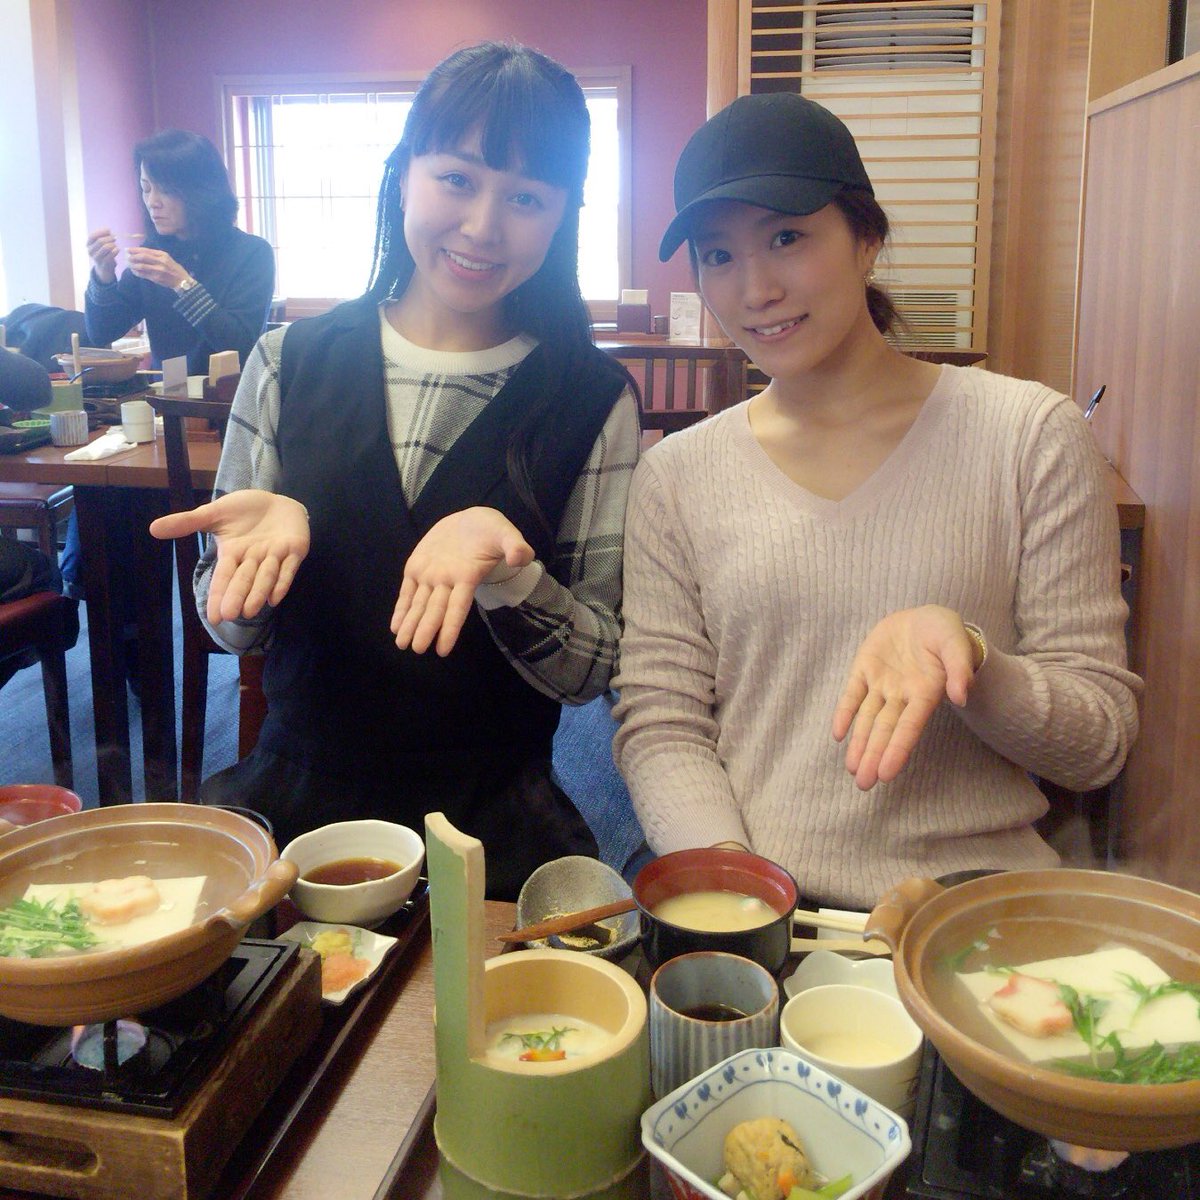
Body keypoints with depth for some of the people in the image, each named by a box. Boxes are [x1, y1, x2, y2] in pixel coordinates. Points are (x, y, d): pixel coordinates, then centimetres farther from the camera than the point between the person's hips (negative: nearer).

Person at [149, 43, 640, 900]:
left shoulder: (592, 402, -3)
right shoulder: (293, 364, 2)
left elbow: (591, 670, -4)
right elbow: (231, 628, 7)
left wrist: (500, 561, -23)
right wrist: (273, 532, -15)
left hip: (489, 822, -1)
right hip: (293, 794, 2)